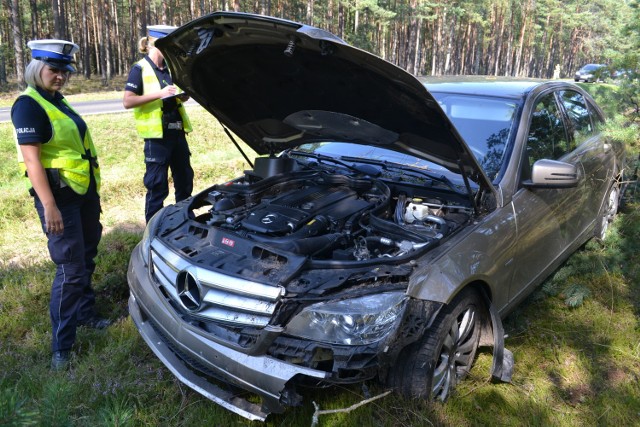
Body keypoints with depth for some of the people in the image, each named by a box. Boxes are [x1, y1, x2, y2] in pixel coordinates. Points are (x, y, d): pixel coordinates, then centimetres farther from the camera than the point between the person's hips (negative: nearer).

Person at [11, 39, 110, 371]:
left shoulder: (58, 101, 13)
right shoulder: (28, 106, -14)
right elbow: (32, 160, -20)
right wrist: (49, 206, -25)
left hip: (85, 191, 9)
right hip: (59, 196, -9)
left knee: (86, 260, 18)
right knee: (70, 269, -7)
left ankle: (85, 314, 36)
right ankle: (61, 346, 4)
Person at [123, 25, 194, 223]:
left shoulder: (170, 67, 14)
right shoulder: (140, 69, -6)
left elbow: (181, 96, 25)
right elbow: (127, 101, -14)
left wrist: (183, 94, 0)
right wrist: (159, 94, -22)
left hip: (177, 132, 7)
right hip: (156, 135, -7)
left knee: (185, 181, 13)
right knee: (157, 186, -1)